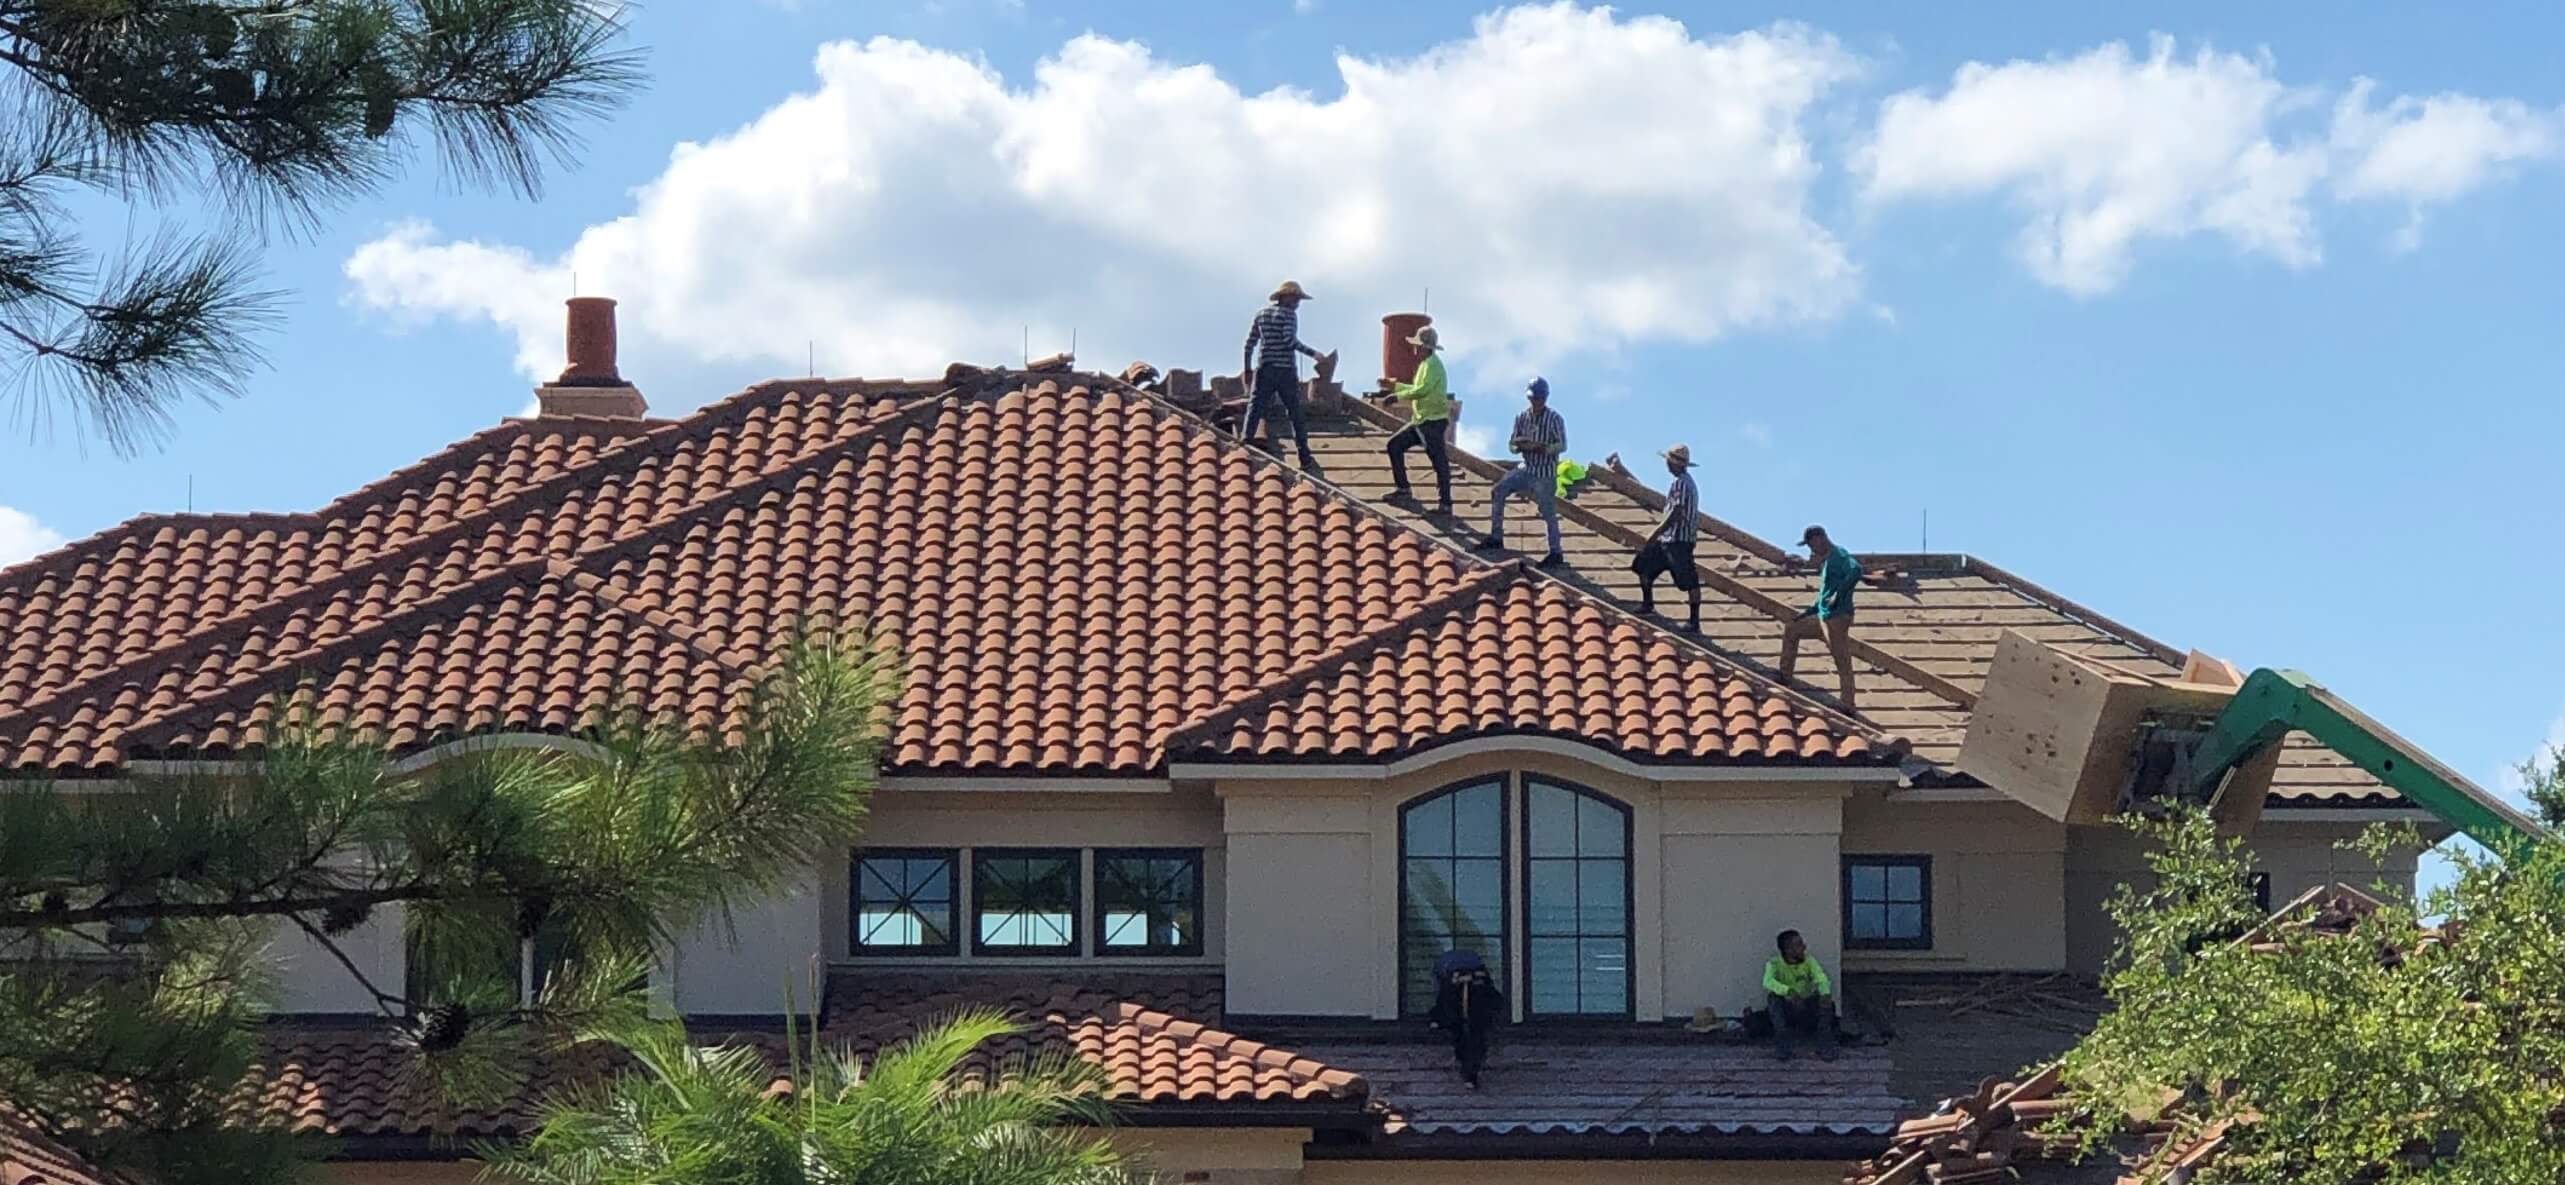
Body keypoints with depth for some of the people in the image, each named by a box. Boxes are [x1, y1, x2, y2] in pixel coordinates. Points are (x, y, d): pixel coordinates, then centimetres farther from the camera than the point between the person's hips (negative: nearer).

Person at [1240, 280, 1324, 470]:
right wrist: (1312, 353, -10)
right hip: (1285, 369, -3)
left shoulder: (1261, 314, 12)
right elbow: (1289, 339, -18)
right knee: (1296, 414, 6)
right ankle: (1305, 458, 8)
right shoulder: (1288, 314, -4)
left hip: (1263, 369, 3)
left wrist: (1247, 369, 17)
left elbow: (1249, 343, 11)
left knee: (1253, 411, -3)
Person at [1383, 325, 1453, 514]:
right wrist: (1395, 386, 26)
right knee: (1395, 445, 13)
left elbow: (1423, 389, -26)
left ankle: (1445, 504, -11)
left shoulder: (1432, 364, -13)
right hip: (1420, 421, 11)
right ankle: (1403, 490, 18)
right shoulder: (1425, 364, 17)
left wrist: (1398, 396, -17)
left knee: (1439, 461, -10)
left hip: (1433, 421, -11)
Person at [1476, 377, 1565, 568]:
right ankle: (1496, 539, 0)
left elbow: (1562, 445, -16)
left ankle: (1555, 554, 8)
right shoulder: (1522, 418, 5)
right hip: (1526, 469, 5)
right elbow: (1512, 445, 8)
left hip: (1545, 474, -5)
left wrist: (1540, 447, -30)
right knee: (1499, 491, -8)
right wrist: (1520, 446, -16)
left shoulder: (1555, 420, -10)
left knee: (1548, 513, -4)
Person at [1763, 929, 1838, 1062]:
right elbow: (1768, 981, -32)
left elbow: (1821, 979, -18)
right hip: (1785, 1012, -2)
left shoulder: (1809, 961, -3)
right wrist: (1788, 991, -50)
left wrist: (1825, 994, -42)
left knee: (1826, 1001, -24)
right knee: (1773, 997, -31)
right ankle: (1781, 1047, -24)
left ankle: (1824, 1047, -14)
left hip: (1807, 1010, 2)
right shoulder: (1774, 964, -13)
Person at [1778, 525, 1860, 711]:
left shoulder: (1839, 555, -10)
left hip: (1837, 617, -11)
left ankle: (1848, 707, -7)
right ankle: (1784, 676, 27)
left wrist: (1839, 594, -30)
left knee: (1843, 664, -8)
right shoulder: (1827, 561, 20)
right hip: (1823, 617, 11)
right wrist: (1808, 611, 24)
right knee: (1792, 631, 23)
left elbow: (1856, 570, -31)